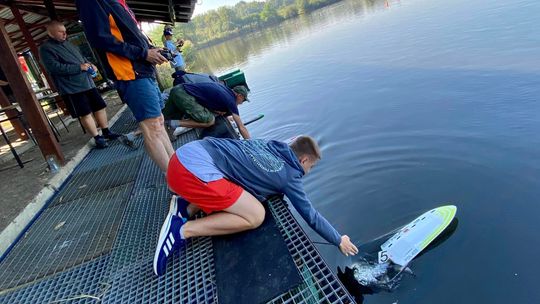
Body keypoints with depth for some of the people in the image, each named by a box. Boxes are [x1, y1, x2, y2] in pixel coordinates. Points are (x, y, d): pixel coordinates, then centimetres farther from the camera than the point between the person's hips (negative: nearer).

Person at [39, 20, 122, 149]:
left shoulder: (67, 43, 18)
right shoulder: (46, 49, -6)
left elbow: (81, 57, 28)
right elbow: (54, 67, -18)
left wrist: (89, 64, 5)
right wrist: (79, 67, -19)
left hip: (87, 82, 8)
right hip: (71, 88, -8)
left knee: (99, 107, 9)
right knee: (85, 113, -4)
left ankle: (106, 132, 21)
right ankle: (98, 138, 4)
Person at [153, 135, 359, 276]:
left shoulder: (270, 145, 16)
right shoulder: (290, 175, 0)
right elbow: (311, 216, 7)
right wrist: (339, 241, 22)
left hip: (186, 153, 9)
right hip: (193, 168, -9)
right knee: (255, 216, -6)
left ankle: (187, 206, 12)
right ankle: (183, 230, -5)